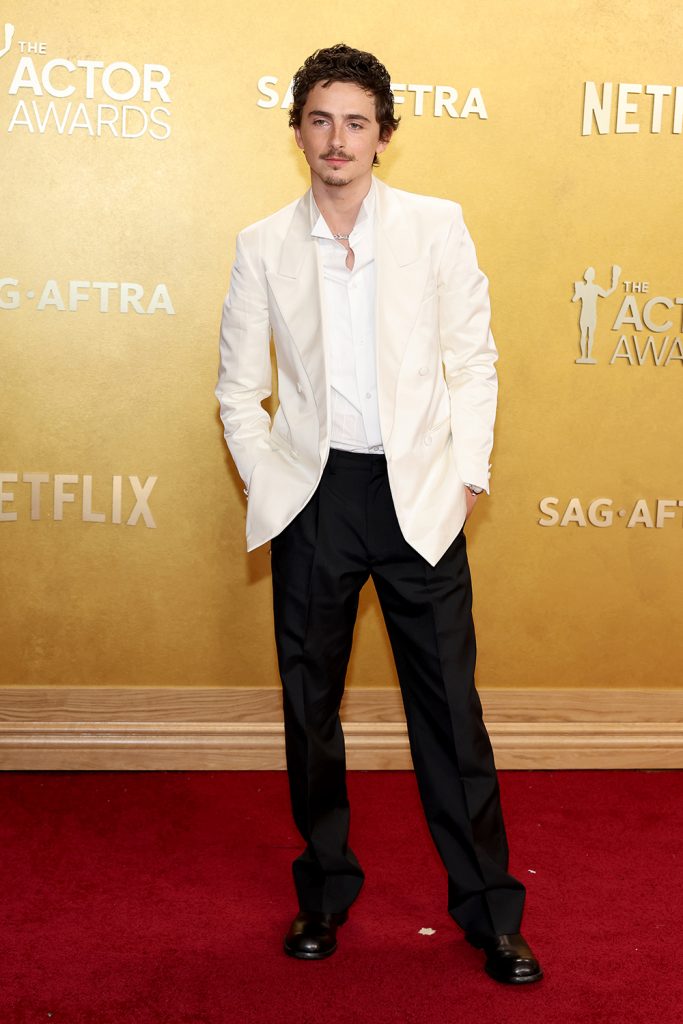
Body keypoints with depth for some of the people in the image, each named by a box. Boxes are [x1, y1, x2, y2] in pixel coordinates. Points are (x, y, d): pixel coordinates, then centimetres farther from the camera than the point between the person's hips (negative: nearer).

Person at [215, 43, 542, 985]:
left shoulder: (437, 227, 1)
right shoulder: (263, 246, 4)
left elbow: (472, 355, 4)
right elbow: (239, 385, 9)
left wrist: (468, 469, -3)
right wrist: (266, 484, 0)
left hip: (417, 494, -1)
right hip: (312, 494, 2)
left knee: (449, 702, 2)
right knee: (309, 704, 10)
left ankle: (489, 909, 16)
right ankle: (325, 892, 28)